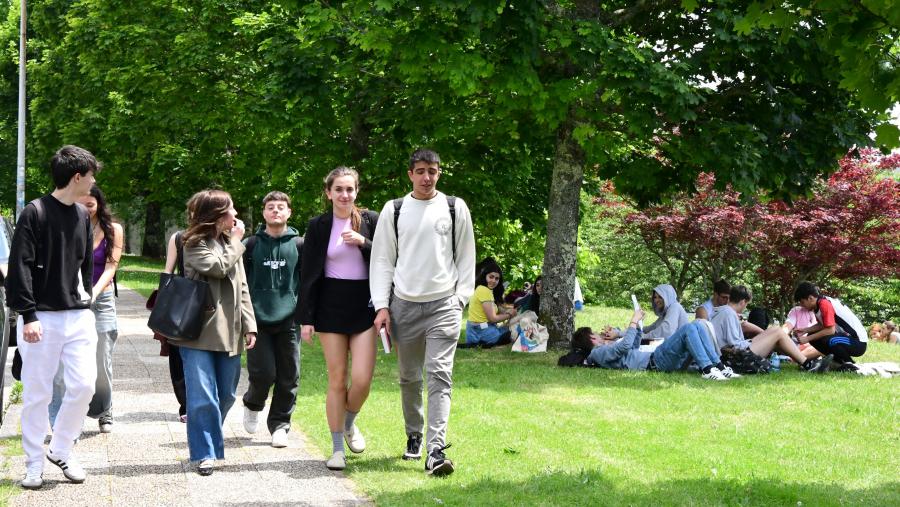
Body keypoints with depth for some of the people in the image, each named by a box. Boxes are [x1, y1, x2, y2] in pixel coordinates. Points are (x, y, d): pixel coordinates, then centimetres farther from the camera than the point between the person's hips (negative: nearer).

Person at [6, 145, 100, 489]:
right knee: (37, 393, 1)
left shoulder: (83, 216, 12)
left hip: (78, 316, 5)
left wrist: (84, 301, 14)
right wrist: (28, 315, -16)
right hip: (41, 318, -5)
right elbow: (20, 267, -11)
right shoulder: (35, 212, -7)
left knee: (83, 385, -2)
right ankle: (34, 464, 11)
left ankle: (61, 451, 16)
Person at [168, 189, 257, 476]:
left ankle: (209, 440, 31)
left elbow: (242, 287, 16)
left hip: (229, 332, 6)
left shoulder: (230, 243, 16)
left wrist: (249, 324, 8)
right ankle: (204, 452, -2)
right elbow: (219, 267, -20)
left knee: (226, 395, 11)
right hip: (199, 331, -6)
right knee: (203, 397, -9)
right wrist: (235, 242, -5)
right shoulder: (194, 244, -4)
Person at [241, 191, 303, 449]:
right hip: (258, 319, -1)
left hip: (288, 320, 1)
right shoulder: (251, 245, 5)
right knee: (263, 373, -7)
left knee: (288, 377, 1)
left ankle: (279, 425, 15)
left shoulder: (299, 245, 6)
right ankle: (252, 404, 24)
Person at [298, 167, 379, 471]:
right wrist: (306, 318, -2)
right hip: (331, 306, 0)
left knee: (362, 379, -9)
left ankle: (350, 423, 23)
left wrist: (364, 243, -13)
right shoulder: (318, 226, 3)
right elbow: (309, 275, 3)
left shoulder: (370, 221, 4)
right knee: (337, 380, 1)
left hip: (364, 304, 0)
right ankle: (337, 449, 11)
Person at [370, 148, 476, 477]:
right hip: (404, 305, 2)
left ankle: (436, 451, -18)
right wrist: (382, 306, -1)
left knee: (440, 375, -12)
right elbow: (382, 260, 6)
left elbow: (466, 257, 9)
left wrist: (461, 298, 0)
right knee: (409, 377, 10)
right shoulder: (394, 210, 6)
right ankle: (414, 436, 29)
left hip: (444, 305, -2)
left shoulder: (455, 208, 5)